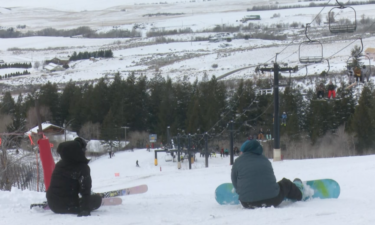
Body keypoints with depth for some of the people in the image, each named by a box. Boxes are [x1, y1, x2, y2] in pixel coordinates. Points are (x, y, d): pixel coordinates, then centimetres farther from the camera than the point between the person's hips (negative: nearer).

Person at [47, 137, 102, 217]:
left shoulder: (59, 164, 8)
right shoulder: (83, 168, -13)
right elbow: (85, 190, -20)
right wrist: (85, 209, -21)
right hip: (68, 206, -8)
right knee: (97, 199, 4)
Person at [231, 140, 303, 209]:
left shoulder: (238, 162, 2)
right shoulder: (265, 160, 13)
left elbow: (235, 183, 7)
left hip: (248, 204, -1)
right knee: (286, 184, 32)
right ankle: (298, 193, 56)